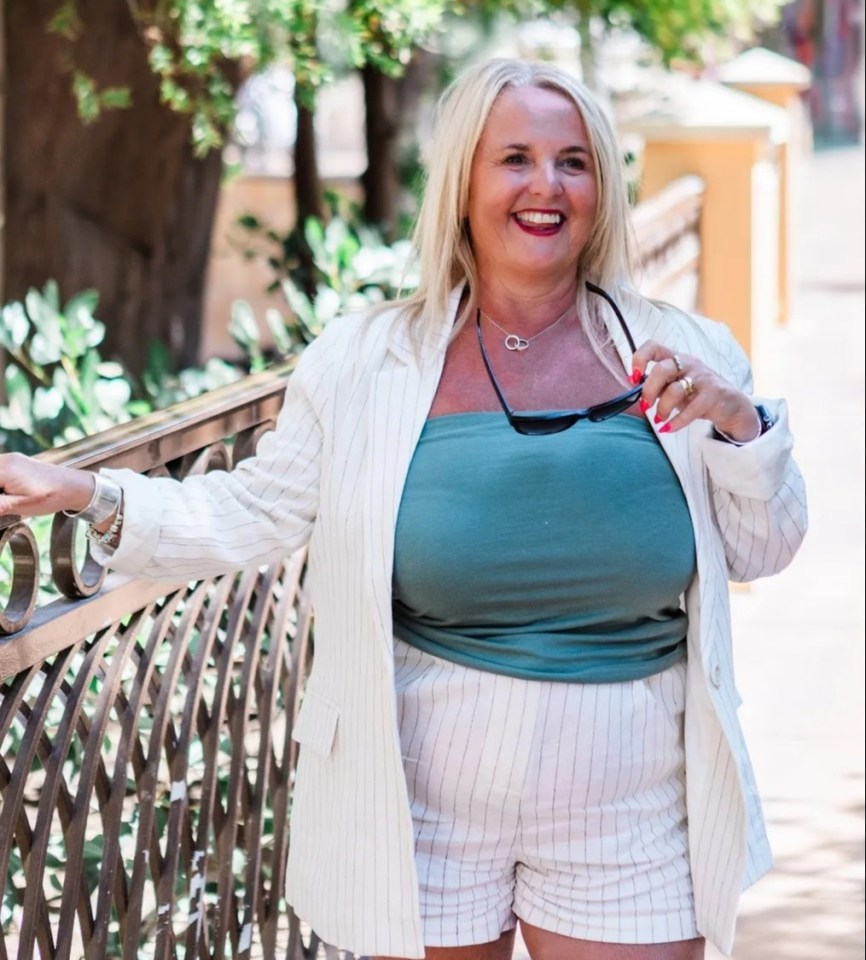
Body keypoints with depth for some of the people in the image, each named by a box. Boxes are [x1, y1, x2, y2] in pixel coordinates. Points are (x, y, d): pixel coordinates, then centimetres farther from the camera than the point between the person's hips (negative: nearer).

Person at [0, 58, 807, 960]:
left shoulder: (679, 354, 1)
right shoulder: (365, 361, 0)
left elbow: (761, 551, 6)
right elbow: (251, 514, 6)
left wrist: (739, 423, -12)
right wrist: (88, 496, -3)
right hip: (425, 798, 0)